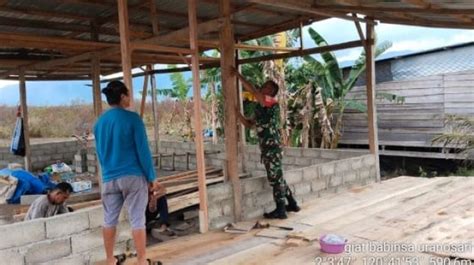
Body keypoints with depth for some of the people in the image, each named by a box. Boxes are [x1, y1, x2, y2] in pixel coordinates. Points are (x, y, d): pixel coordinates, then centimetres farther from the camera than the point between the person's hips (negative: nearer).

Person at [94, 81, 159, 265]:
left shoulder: (99, 122, 8)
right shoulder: (132, 118, -10)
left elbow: (99, 152, 16)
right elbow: (143, 150, -12)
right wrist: (151, 176, -5)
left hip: (109, 178, 5)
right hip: (133, 176, -5)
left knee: (109, 220, 13)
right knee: (137, 220, 0)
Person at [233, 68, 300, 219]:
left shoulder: (271, 103, -9)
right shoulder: (263, 108, 18)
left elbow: (252, 90, -20)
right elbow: (249, 124, 21)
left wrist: (238, 75, -12)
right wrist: (236, 112, 11)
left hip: (272, 147, -10)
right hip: (268, 148, 10)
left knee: (275, 178, -3)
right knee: (277, 178, 17)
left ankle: (280, 210, 5)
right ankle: (292, 204, 27)